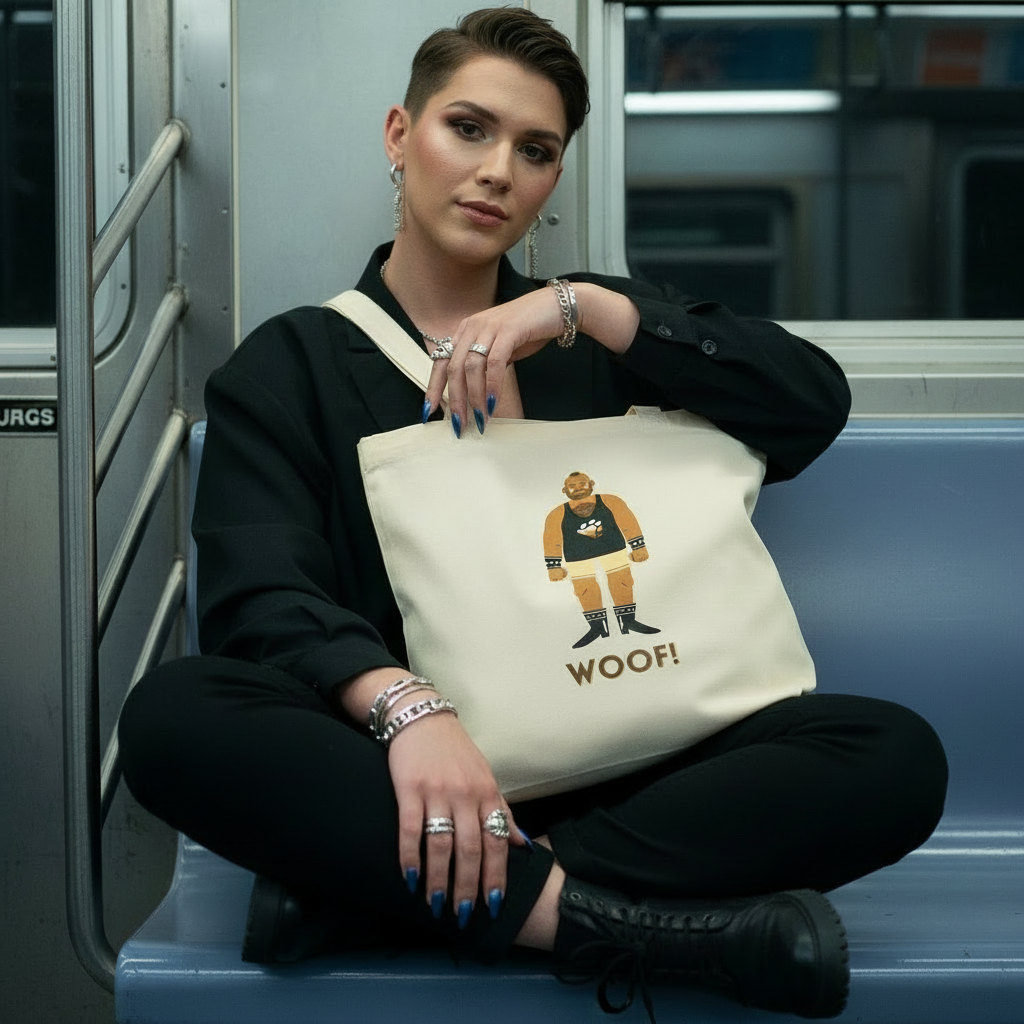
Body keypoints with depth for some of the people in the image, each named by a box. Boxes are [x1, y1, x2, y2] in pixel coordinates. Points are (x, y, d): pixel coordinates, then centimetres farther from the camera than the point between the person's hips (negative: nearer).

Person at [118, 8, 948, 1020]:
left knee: (897, 754, -25)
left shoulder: (592, 334, 19)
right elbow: (263, 595, -7)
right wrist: (409, 706, -28)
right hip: (397, 768, -2)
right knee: (172, 714, -31)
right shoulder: (290, 363, 11)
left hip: (614, 764, 3)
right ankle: (569, 911, -33)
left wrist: (582, 307, -5)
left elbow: (814, 406, 5)